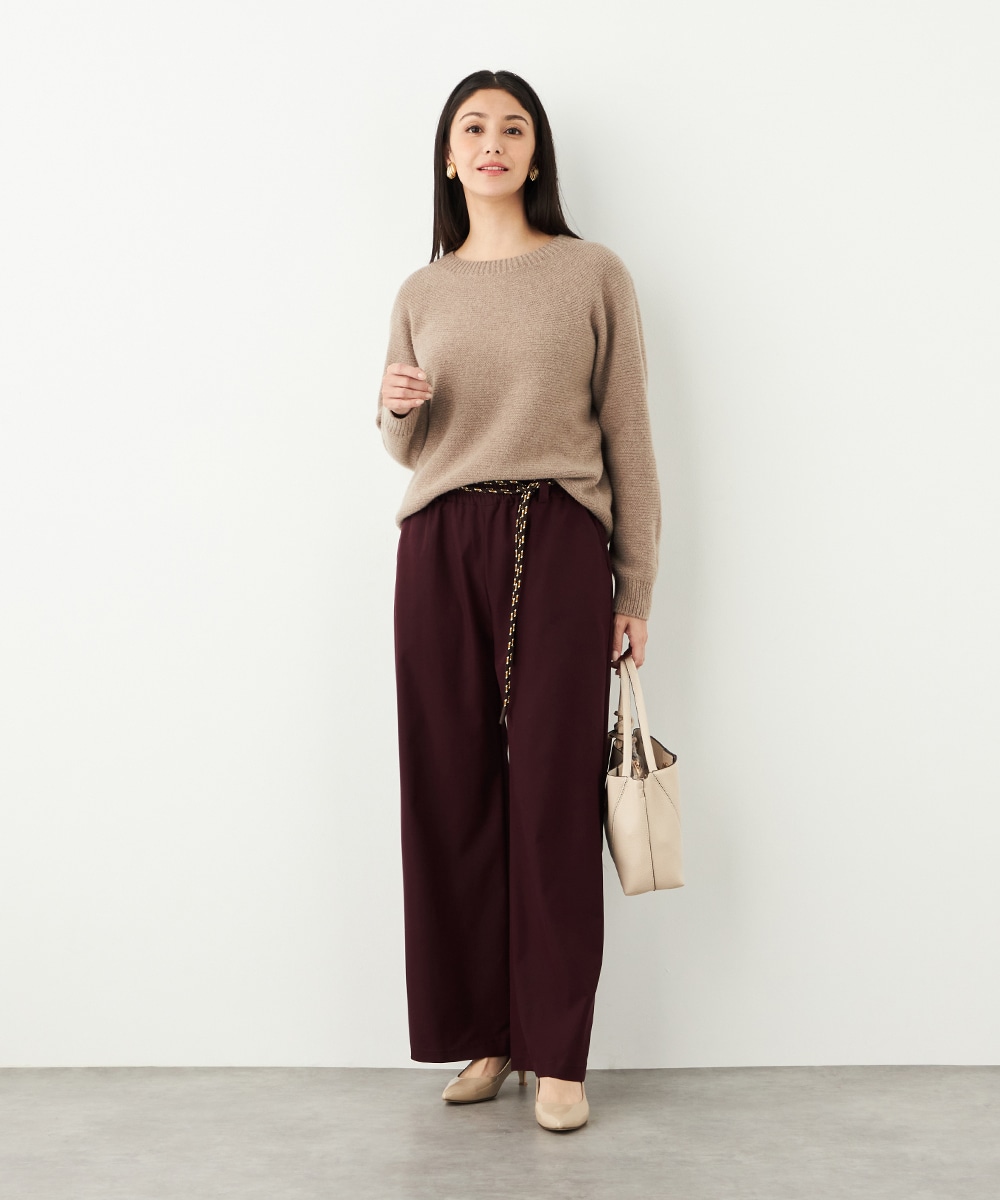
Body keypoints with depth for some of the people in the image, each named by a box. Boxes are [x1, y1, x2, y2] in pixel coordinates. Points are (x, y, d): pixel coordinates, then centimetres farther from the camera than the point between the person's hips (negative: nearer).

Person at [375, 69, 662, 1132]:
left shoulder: (594, 276, 5)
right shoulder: (421, 295, 14)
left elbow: (626, 437, 3)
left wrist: (637, 592, 0)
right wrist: (396, 411, -3)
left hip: (558, 541, -3)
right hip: (441, 546, 3)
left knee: (554, 795, -3)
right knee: (453, 791, 2)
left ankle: (557, 1053, 8)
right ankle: (482, 1034, 16)